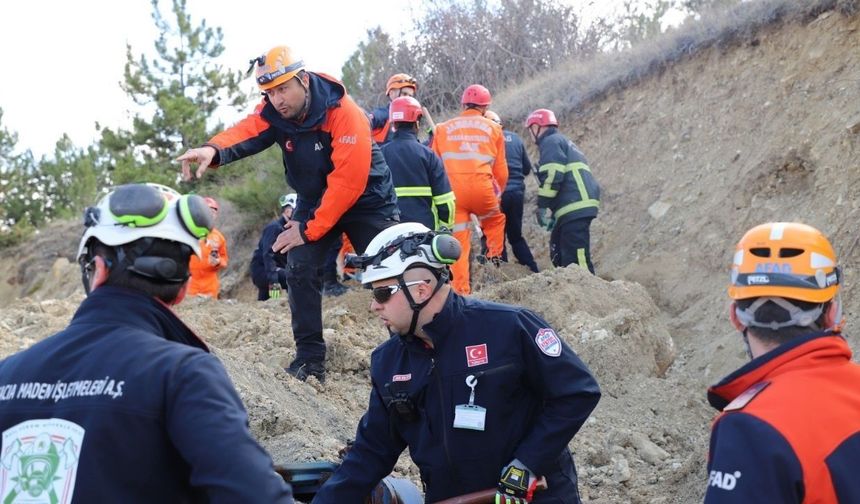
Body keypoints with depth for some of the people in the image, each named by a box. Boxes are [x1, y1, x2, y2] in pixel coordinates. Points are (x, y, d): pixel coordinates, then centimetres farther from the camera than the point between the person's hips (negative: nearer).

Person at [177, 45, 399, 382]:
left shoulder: (344, 114, -27)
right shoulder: (274, 113, -13)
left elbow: (348, 182, -30)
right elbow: (246, 132, -34)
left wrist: (309, 230, -28)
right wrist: (213, 150, -57)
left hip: (366, 200, -4)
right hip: (315, 201, 5)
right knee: (300, 270, -10)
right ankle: (310, 360, -2)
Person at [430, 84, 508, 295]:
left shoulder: (443, 128, 14)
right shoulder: (493, 129, 13)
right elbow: (501, 171, 13)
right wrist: (498, 192, 31)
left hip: (452, 191, 1)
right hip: (481, 188, -1)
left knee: (458, 242, 6)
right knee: (495, 220, 30)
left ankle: (461, 290, 3)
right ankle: (494, 259, 22)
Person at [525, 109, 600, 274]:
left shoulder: (551, 142, -2)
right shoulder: (563, 142, 30)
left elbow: (552, 176, -16)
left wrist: (543, 207, -12)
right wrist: (553, 210, 28)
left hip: (575, 208, -11)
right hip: (577, 207, 11)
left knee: (577, 260, -16)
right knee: (559, 254, 19)